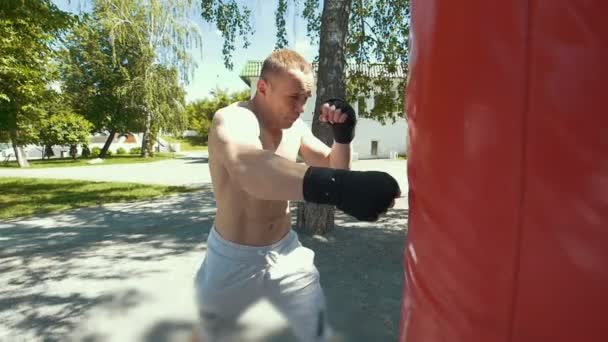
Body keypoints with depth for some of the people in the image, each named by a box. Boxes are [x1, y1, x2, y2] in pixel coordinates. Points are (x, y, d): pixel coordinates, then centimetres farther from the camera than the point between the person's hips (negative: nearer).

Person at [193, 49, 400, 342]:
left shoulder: (295, 127, -5)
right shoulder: (231, 120, -26)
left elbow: (333, 166, 6)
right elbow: (249, 169, -50)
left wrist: (343, 135, -16)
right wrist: (337, 186, -67)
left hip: (285, 252, 4)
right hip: (233, 259, -4)